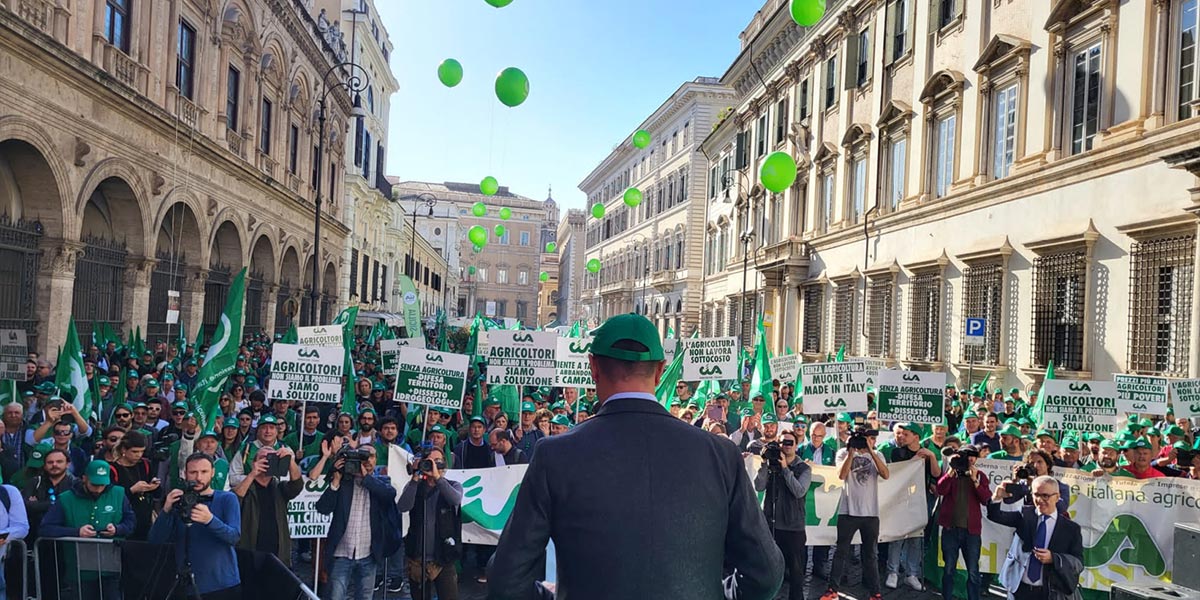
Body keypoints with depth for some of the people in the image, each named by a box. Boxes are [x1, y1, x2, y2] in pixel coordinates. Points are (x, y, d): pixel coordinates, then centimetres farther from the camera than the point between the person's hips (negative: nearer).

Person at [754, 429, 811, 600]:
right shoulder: (771, 464, 4)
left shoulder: (804, 468, 0)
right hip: (770, 523, 1)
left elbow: (799, 491, -15)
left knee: (796, 568, 6)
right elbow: (759, 487, -7)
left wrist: (785, 468, -16)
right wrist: (764, 463, -13)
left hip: (794, 526, -1)